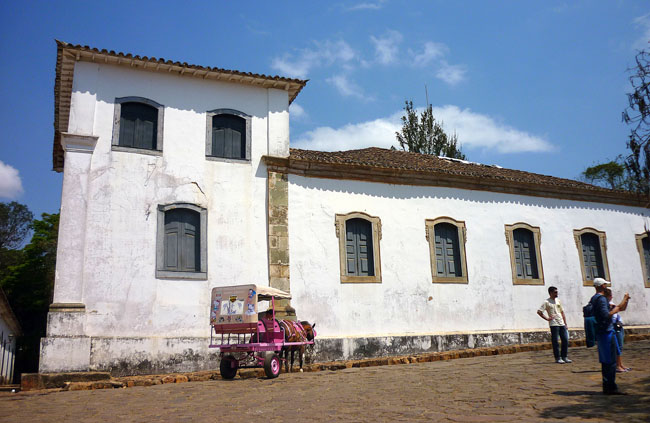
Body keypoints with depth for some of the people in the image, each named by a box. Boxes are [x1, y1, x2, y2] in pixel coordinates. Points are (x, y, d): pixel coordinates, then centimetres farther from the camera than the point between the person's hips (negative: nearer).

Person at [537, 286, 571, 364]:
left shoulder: (558, 300, 14)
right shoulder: (547, 302, -5)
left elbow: (562, 312, 19)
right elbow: (539, 311, -10)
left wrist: (565, 323, 14)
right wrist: (547, 318, -11)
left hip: (562, 324, 6)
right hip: (554, 324, -6)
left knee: (565, 340, 5)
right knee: (555, 342, -2)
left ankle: (564, 357, 16)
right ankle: (558, 358, 5)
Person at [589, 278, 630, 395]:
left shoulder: (593, 299, 16)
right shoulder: (601, 299, -15)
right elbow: (606, 315, -24)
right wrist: (615, 310, -8)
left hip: (600, 333, 10)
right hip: (607, 332, -10)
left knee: (605, 361, 13)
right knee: (611, 361, -5)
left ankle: (607, 387, 17)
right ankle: (611, 387, -3)